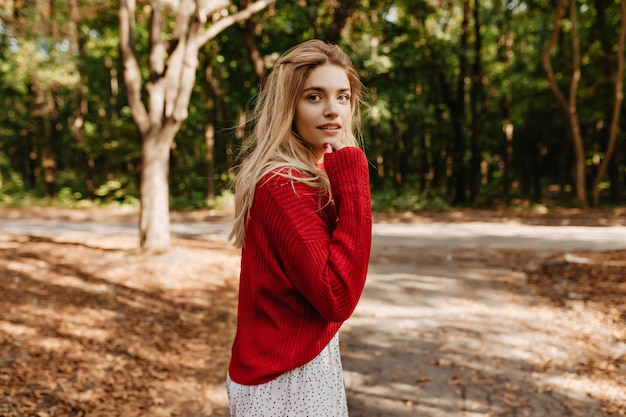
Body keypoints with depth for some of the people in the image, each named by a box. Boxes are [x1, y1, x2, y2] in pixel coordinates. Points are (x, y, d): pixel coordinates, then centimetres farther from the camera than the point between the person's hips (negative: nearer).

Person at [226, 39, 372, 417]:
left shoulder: (301, 176, 6)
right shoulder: (283, 185, -22)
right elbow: (337, 298, -28)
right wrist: (353, 181, -26)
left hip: (308, 361, 9)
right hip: (285, 380, -9)